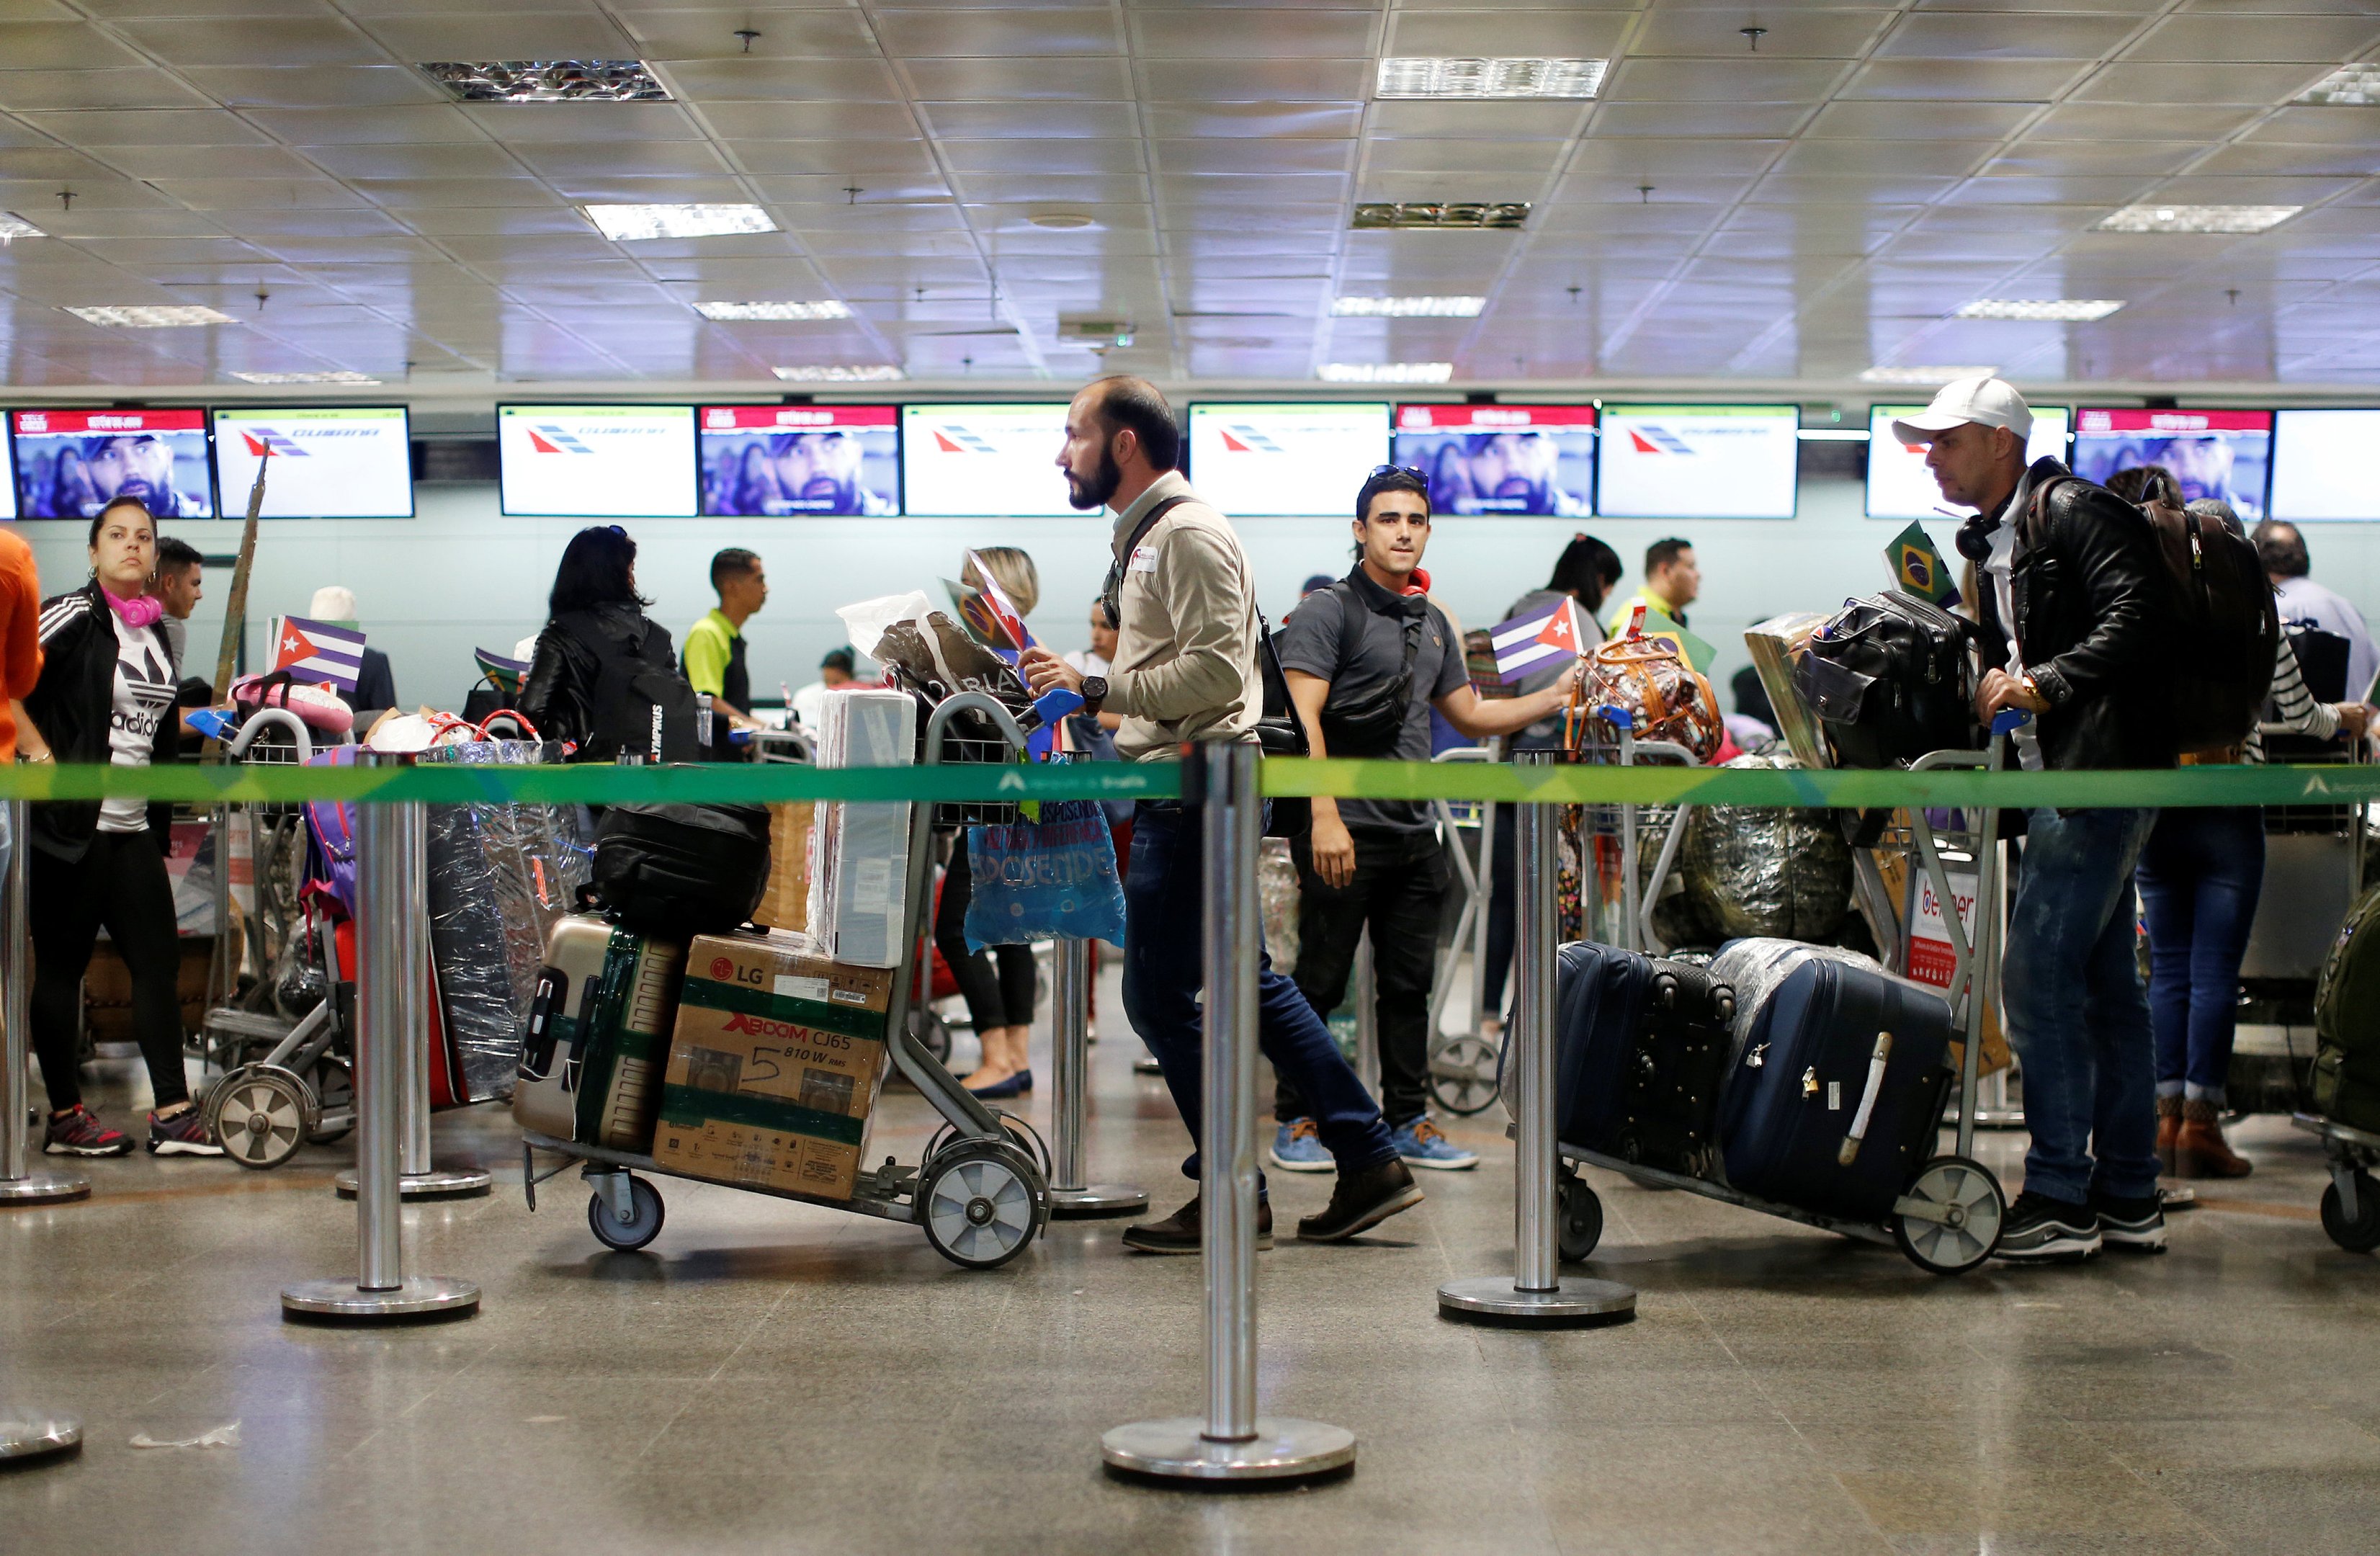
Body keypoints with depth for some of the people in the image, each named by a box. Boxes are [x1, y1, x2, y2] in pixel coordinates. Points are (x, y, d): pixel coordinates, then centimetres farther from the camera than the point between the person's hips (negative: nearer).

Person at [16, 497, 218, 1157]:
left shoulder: (156, 632, 14)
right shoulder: (73, 617, -8)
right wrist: (42, 759, -18)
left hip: (133, 828, 7)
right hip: (71, 825, -7)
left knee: (158, 962, 3)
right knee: (61, 967, 2)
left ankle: (172, 1113, 4)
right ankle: (65, 1116, 9)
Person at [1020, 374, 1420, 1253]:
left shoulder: (1189, 532, -14)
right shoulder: (1140, 536, 18)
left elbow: (1215, 671, -22)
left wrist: (1093, 690, -23)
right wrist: (1088, 697, 15)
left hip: (1195, 790, -10)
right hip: (1176, 783, 10)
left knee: (1158, 995, -6)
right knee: (1249, 983, 12)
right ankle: (1371, 1163, 15)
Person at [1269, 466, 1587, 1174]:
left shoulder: (1433, 624, 18)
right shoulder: (1329, 611, -6)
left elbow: (1471, 717, 23)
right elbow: (1304, 720, -14)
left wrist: (1556, 697, 12)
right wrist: (1325, 817, -22)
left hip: (1415, 832, 7)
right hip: (1345, 829, -7)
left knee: (1409, 984, 10)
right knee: (1319, 982, -1)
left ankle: (1407, 1122, 18)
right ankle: (1294, 1122, 9)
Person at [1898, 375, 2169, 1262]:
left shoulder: (2072, 513, -9)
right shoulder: (1989, 543, 19)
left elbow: (2134, 622, -21)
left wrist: (2045, 684, -28)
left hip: (2102, 771, -10)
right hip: (2061, 778, 10)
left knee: (2037, 972, -12)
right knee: (2103, 982, 11)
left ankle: (2060, 1197, -8)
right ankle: (2128, 1197, 16)